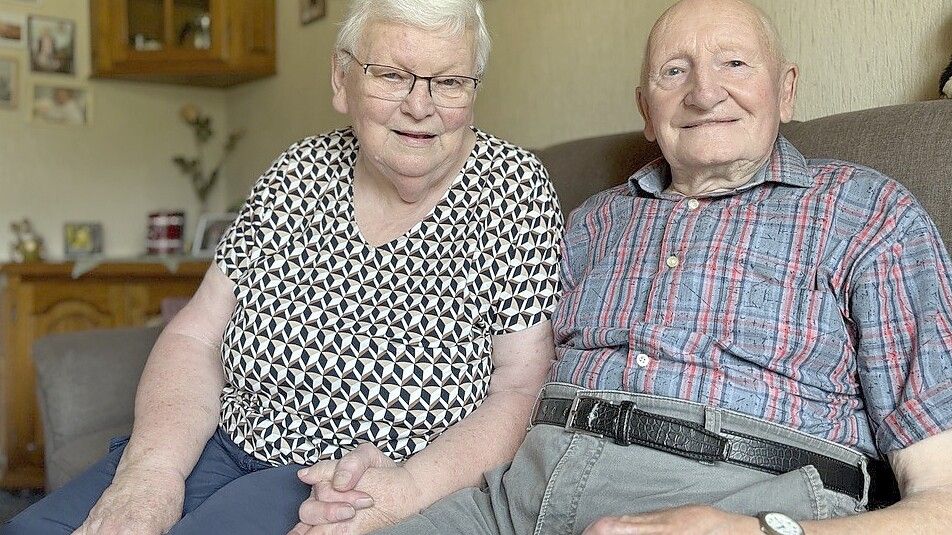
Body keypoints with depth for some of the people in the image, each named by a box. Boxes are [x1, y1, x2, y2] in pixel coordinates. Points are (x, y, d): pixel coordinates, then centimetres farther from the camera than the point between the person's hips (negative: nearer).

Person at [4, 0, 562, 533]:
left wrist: (409, 488, -26)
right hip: (225, 449, 4)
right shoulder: (301, 171, 3)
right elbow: (197, 338, 2)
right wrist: (153, 466, -15)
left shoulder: (514, 190, -7)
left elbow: (523, 386, -11)